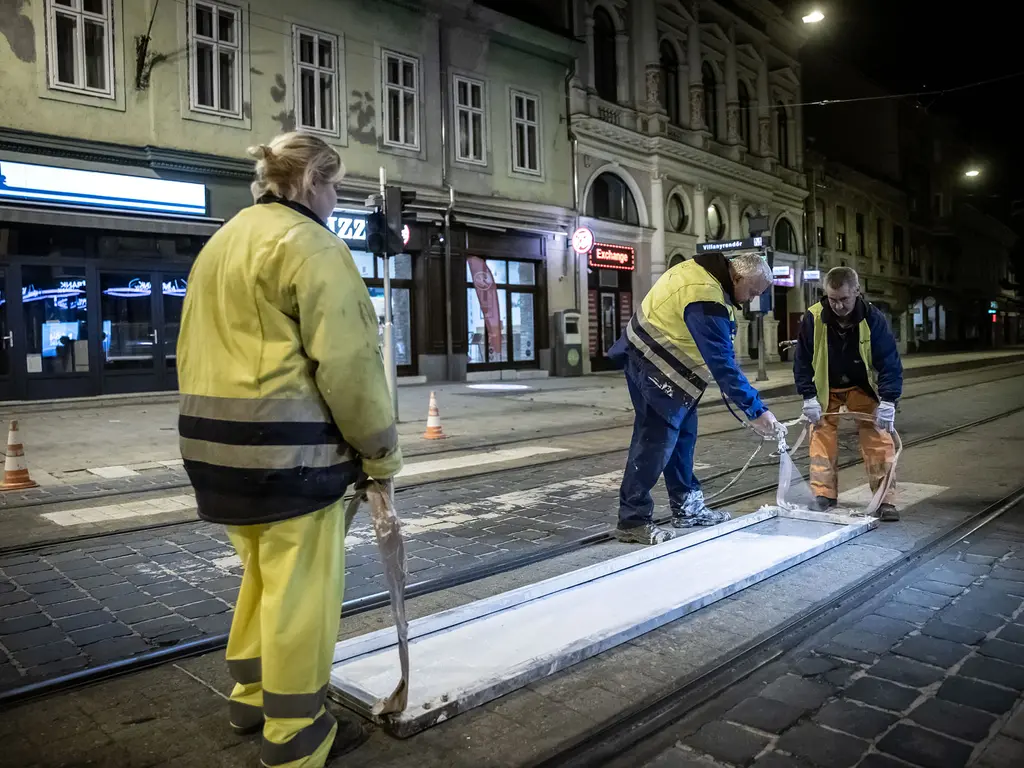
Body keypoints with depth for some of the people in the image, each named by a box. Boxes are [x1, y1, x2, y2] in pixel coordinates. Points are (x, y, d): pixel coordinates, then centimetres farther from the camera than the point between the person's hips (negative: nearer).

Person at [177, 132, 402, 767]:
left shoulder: (221, 243, 19)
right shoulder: (311, 244, -10)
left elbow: (195, 351, 20)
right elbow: (348, 362, -17)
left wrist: (220, 432, 23)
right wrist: (382, 453, -9)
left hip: (213, 441, 10)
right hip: (287, 447, -10)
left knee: (266, 572, 23)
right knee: (300, 590, 2)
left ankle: (252, 696, 37)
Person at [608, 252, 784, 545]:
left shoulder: (709, 270, 3)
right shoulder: (706, 301, -28)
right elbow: (723, 364, -30)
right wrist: (756, 411, -27)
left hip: (665, 362, 10)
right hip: (652, 366, -10)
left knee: (683, 434, 13)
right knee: (656, 440, -9)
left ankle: (687, 507, 23)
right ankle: (633, 520, -2)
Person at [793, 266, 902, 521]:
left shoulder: (873, 319, -23)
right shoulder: (813, 318, -23)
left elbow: (889, 362, -19)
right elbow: (802, 361, -12)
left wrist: (888, 401, -26)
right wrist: (809, 397, -17)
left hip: (863, 387, -1)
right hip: (826, 389, 1)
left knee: (878, 439, -9)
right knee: (822, 437, -4)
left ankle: (886, 500, -3)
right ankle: (823, 497, 3)